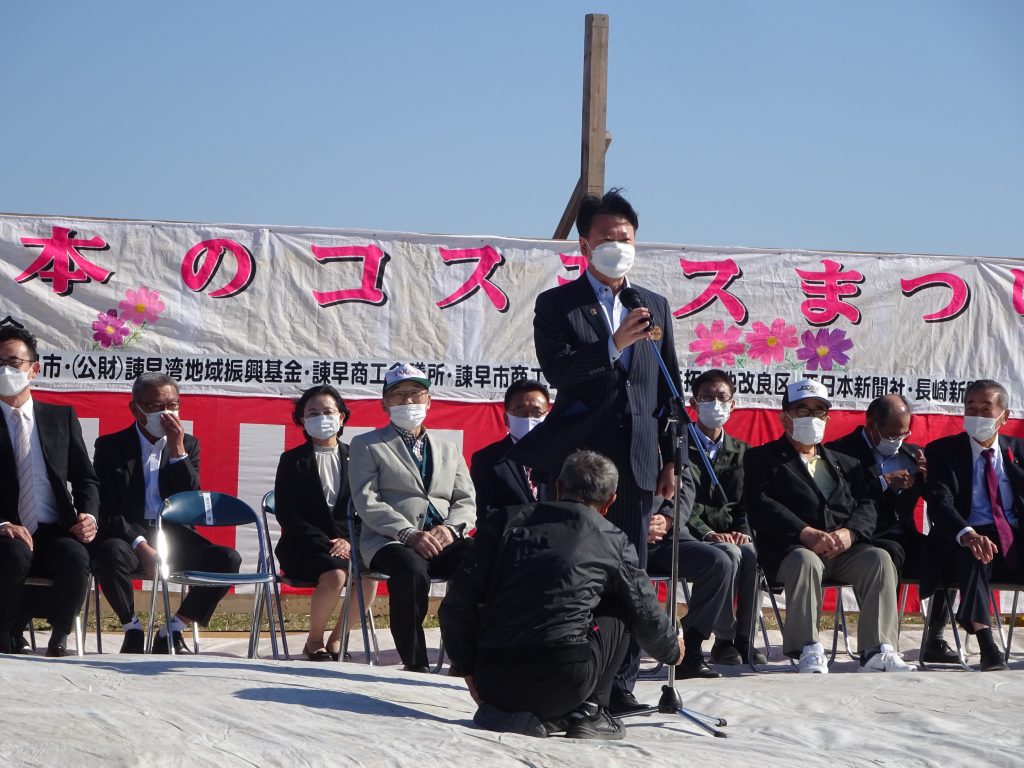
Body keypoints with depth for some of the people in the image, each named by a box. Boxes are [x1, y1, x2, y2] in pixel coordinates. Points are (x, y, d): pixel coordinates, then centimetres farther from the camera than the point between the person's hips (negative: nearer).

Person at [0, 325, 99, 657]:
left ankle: (58, 639, -8)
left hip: (55, 533, 2)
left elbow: (85, 479, 15)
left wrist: (88, 515, -6)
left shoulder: (62, 417, 16)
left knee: (76, 557, -33)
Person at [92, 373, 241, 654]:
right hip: (128, 536, -3)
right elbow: (106, 511, -5)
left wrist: (178, 451, -10)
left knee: (228, 559, -22)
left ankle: (171, 633, -8)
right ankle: (132, 631, -13)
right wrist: (141, 546, -19)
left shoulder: (189, 445, 12)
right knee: (111, 554, -38)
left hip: (173, 536, 3)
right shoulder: (110, 446, 3)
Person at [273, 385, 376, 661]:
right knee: (335, 574, -34)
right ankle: (314, 643, -10)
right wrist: (325, 543, -15)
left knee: (369, 576, -29)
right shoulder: (293, 460, 4)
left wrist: (348, 541, -13)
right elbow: (286, 514, -4)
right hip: (303, 547, -3)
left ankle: (336, 639, -7)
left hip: (346, 543, 3)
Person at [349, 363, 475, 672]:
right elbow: (367, 502, -1)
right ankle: (415, 663, -30)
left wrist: (450, 528, -8)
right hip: (390, 541, -3)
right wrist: (409, 534, -16)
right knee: (412, 570, -40)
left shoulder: (449, 449, 26)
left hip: (444, 540, 4)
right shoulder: (366, 445, 12)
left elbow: (466, 501, 16)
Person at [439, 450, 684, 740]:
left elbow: (459, 599, 4)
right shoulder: (613, 541, 8)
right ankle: (589, 712, 13)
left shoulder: (505, 520, 10)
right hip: (563, 682, -3)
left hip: (494, 683, 3)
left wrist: (469, 668, 16)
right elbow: (647, 615, 19)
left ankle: (502, 711, 13)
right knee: (619, 610, 22)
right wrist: (672, 649, 41)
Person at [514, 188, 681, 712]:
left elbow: (669, 389, 17)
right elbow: (555, 370, -12)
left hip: (637, 461, 4)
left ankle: (620, 683, 8)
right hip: (577, 457, -3)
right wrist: (614, 344, -23)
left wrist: (670, 459, 11)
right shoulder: (556, 305, 4)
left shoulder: (655, 306, 16)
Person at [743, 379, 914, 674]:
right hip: (790, 549, -4)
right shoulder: (762, 458, 15)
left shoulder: (845, 464, 29)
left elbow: (866, 506, 14)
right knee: (805, 561, -38)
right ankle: (809, 650, -37)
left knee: (878, 558, -26)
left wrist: (849, 532, -11)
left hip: (843, 550, 4)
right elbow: (760, 505, -3)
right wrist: (806, 533, -18)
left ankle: (877, 651, -31)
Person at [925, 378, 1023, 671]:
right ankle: (987, 646, -47)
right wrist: (967, 534, -31)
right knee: (973, 556, -38)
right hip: (966, 542, -3)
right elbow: (940, 503, -9)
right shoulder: (942, 451, 7)